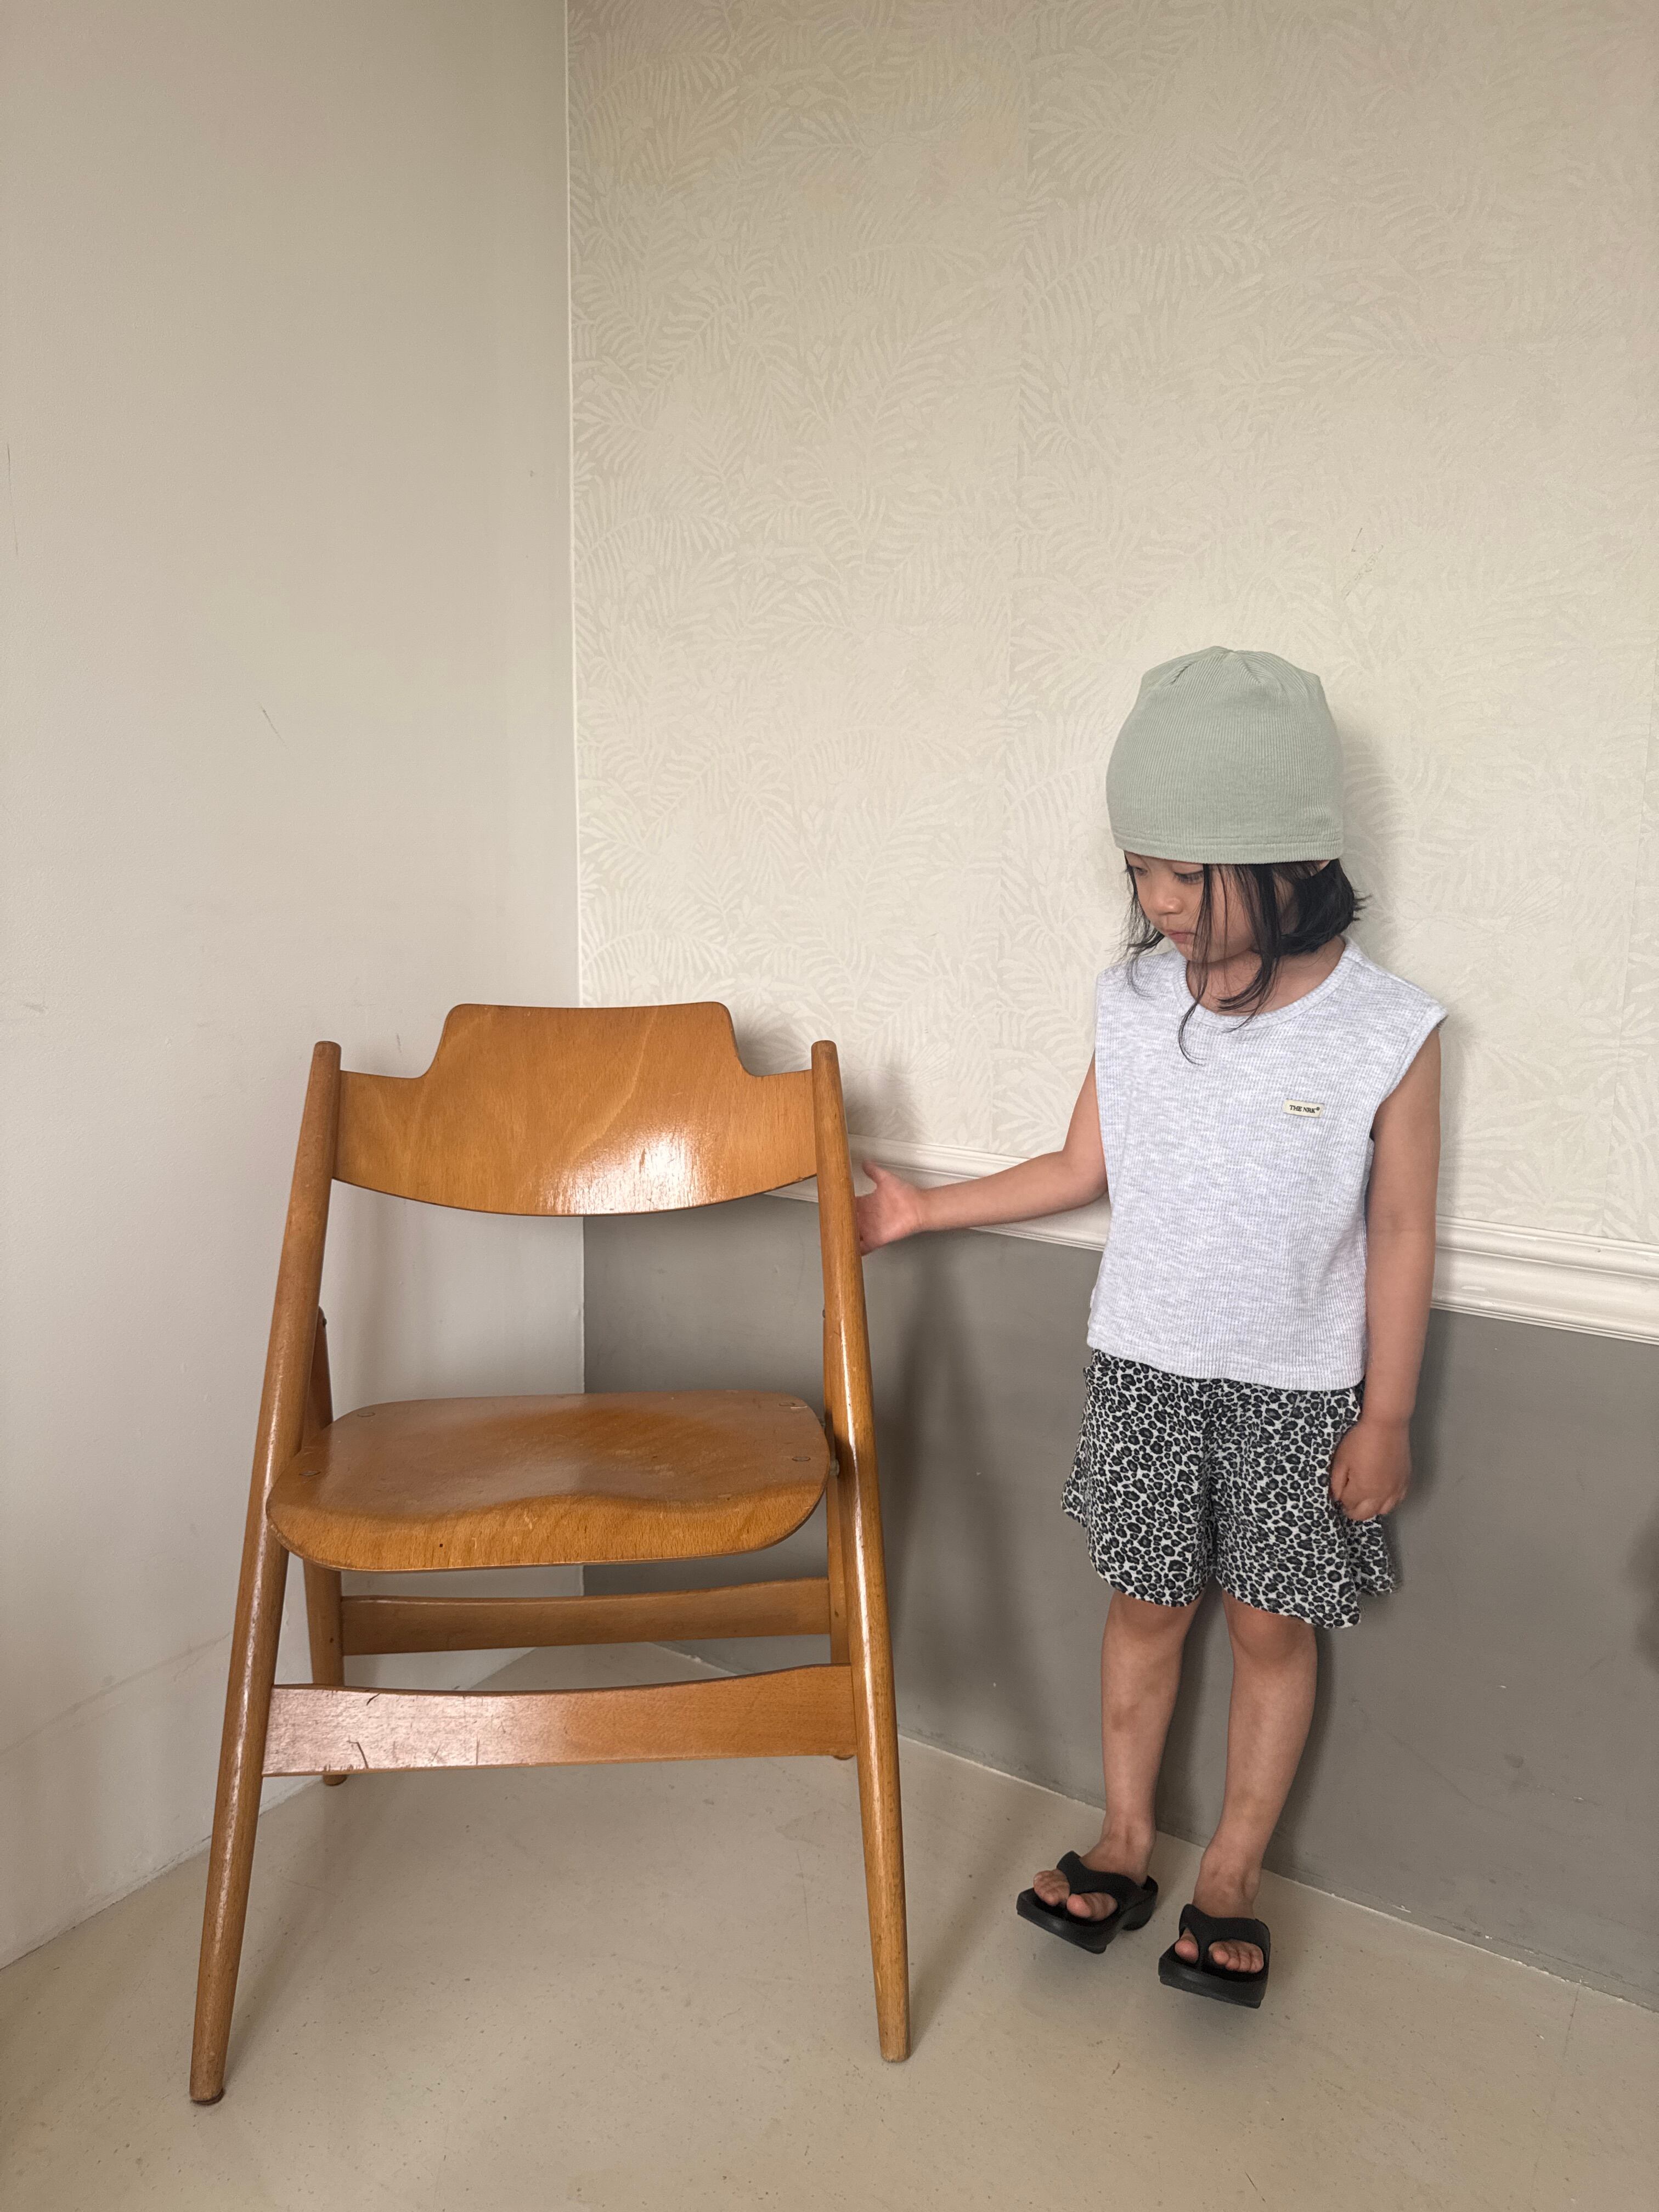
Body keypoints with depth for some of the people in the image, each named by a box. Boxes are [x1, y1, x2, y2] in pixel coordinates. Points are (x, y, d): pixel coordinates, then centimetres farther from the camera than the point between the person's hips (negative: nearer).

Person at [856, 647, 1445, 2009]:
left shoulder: (1388, 1034, -15)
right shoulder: (1131, 1002, -6)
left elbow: (1401, 1238, -8)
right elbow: (1086, 1168, 6)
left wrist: (1384, 1419, -5)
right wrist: (925, 1210, 6)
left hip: (1300, 1386, -2)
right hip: (1146, 1365, 3)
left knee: (1273, 1626, 11)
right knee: (1146, 1604, 15)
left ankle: (1231, 1879, 32)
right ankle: (1124, 1846, 35)